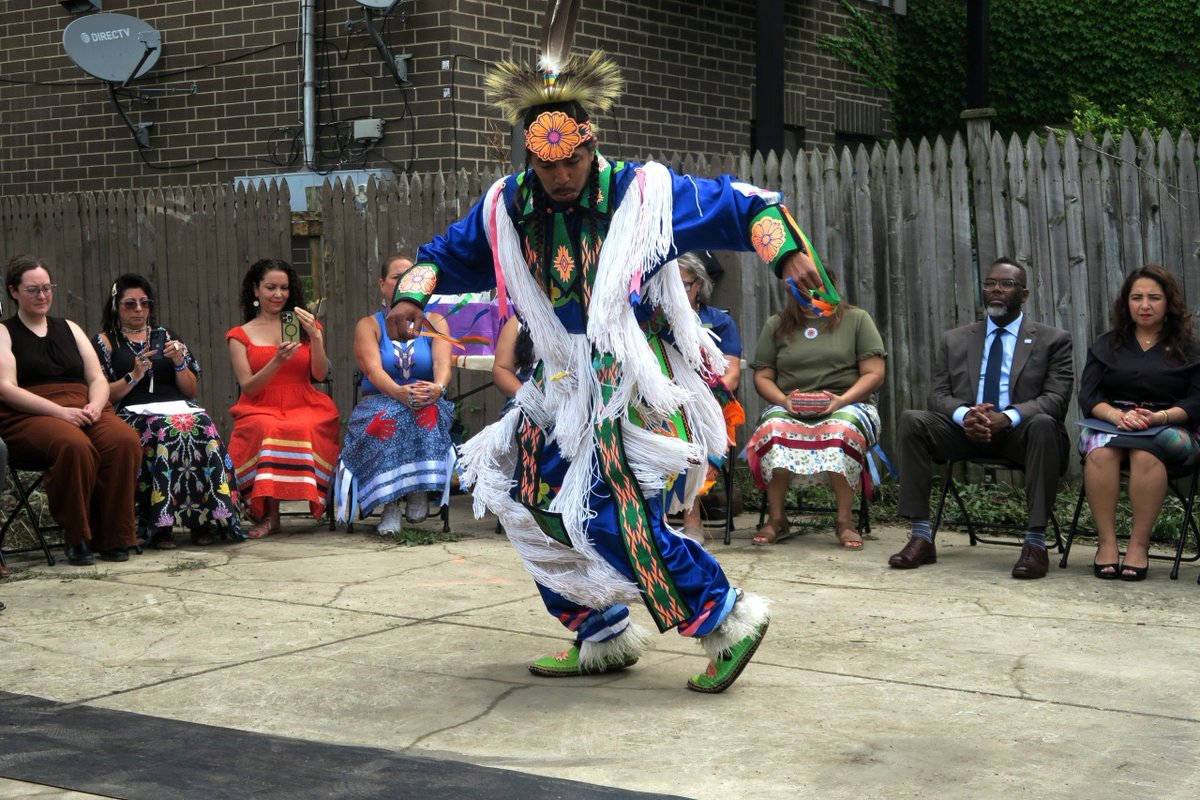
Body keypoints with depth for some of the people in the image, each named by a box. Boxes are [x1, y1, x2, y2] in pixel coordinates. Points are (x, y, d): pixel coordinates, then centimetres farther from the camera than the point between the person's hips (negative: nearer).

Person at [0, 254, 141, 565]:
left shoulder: (69, 329, 24)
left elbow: (98, 379, 17)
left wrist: (95, 406, -8)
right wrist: (60, 411, -17)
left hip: (84, 410, 4)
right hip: (29, 417, -4)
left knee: (125, 440, -29)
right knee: (74, 446, -38)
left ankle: (113, 539, -22)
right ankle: (77, 539, -23)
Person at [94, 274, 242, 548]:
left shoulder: (167, 336, 23)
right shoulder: (105, 342, 14)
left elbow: (191, 390, 17)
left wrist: (179, 363, 0)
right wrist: (134, 376, -10)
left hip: (178, 409, 3)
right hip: (131, 415, -3)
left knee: (201, 425, -31)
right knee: (169, 430, -36)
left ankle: (202, 519, -32)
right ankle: (161, 525, -36)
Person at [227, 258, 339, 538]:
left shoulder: (304, 326, 17)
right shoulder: (240, 335, 13)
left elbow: (321, 375, 5)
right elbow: (248, 387, 2)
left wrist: (315, 337, -9)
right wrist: (277, 362, -14)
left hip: (305, 407, 1)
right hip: (260, 409, -1)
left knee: (303, 429, -36)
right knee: (267, 429, -37)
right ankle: (269, 514, -28)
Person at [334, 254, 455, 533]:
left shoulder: (434, 322, 12)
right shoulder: (368, 325, 7)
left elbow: (443, 364, -7)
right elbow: (373, 370, -11)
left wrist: (437, 388, -32)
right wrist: (400, 392, -33)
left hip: (427, 404, 1)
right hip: (379, 403, -1)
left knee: (429, 413, -36)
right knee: (385, 419, -37)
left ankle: (419, 490, -27)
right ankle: (390, 505, -37)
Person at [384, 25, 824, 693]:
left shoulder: (643, 193, -8)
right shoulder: (507, 210, 5)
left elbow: (745, 208, -3)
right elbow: (444, 256, 17)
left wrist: (789, 254, -18)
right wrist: (412, 294, -3)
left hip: (637, 386, -7)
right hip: (565, 384, 7)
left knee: (615, 516, -19)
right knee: (536, 502, 6)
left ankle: (729, 620, -7)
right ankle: (603, 638, 20)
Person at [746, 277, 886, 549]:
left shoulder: (857, 319, 10)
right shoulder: (776, 325, 16)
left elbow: (874, 374, 2)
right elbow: (762, 376, 12)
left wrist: (842, 400, -14)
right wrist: (783, 400, -10)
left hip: (847, 404, -1)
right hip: (790, 408, 2)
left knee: (842, 431, -38)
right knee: (774, 429, -34)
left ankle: (845, 521, -31)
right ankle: (776, 519, -25)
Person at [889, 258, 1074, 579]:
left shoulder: (1052, 340, 8)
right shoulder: (955, 340, 17)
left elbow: (1055, 399, -5)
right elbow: (938, 394, 8)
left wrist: (1008, 417, -25)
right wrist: (964, 414, -17)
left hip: (1020, 432, -3)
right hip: (967, 431, 3)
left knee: (1043, 424, -37)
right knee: (911, 421, -23)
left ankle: (1036, 541, -35)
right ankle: (921, 537, -24)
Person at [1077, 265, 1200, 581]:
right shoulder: (1105, 345, 20)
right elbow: (1088, 396, 8)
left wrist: (1158, 417, -16)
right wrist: (1118, 415, -13)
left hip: (1168, 428, -2)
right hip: (1108, 424, 2)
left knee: (1146, 453, -38)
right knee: (1101, 452, -35)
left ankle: (1139, 544, -34)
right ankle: (1106, 543, -35)